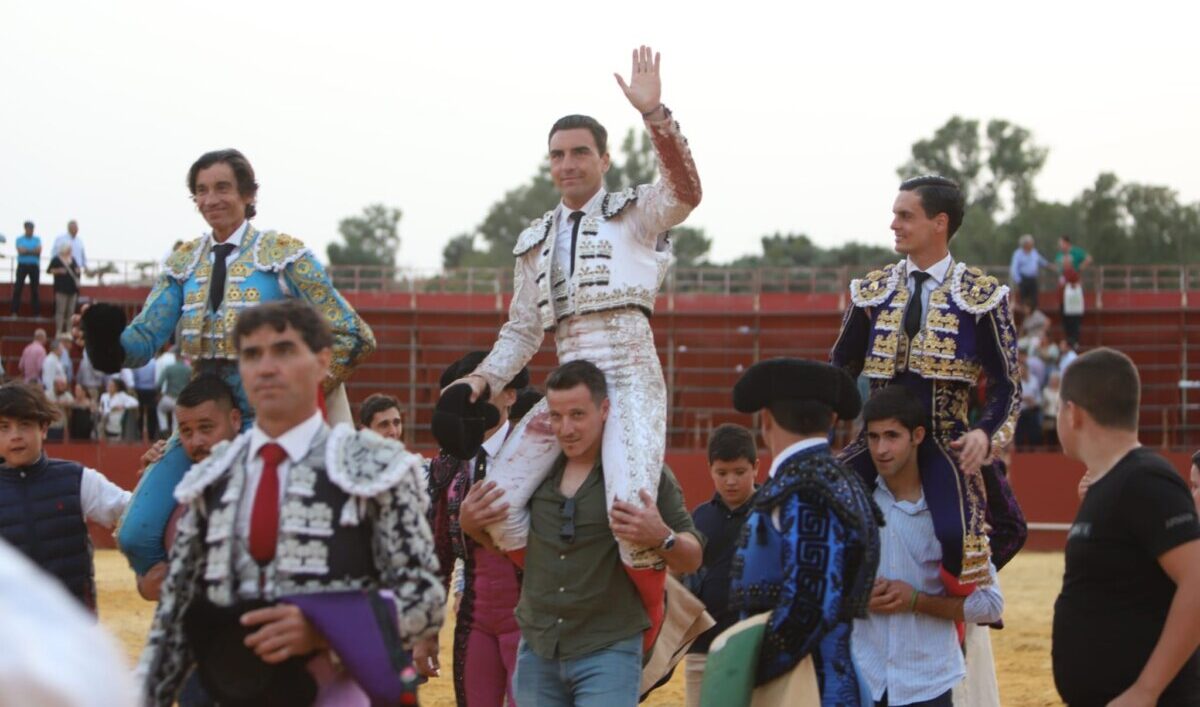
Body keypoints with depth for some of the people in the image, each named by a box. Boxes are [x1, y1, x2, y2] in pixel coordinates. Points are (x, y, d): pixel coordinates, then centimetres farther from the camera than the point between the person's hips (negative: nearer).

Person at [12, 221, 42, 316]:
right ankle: (14, 311, -3)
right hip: (22, 265, -2)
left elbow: (39, 250, -7)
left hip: (34, 266, 2)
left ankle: (35, 312, 4)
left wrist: (26, 250, -11)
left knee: (34, 289, 2)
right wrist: (33, 251, -5)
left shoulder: (37, 240, 10)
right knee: (18, 288, -5)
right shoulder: (19, 239, 5)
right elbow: (20, 251, -10)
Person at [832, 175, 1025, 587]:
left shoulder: (980, 295, 0)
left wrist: (986, 434, -20)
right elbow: (840, 368, 16)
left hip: (946, 445, -3)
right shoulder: (873, 291, 10)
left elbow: (1006, 385, -1)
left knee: (956, 535, -28)